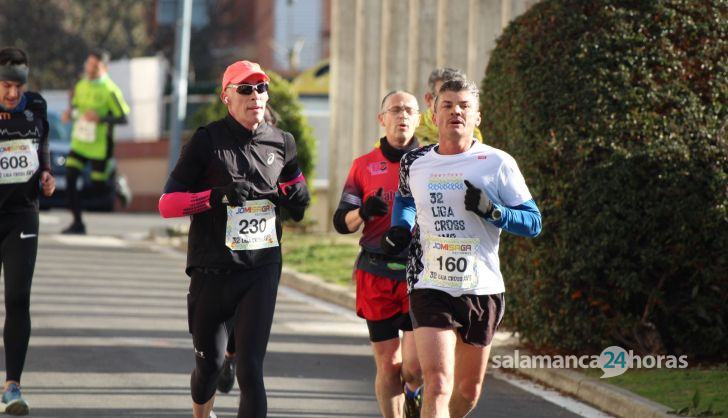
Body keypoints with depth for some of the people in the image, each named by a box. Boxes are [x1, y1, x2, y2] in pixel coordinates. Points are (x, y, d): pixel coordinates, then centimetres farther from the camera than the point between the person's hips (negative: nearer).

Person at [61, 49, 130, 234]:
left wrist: (101, 118, -29)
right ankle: (77, 223, 2)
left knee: (98, 185, 2)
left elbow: (123, 118, -15)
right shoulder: (81, 86, 3)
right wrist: (70, 113, -4)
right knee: (70, 178, -8)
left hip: (99, 146, -5)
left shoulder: (110, 91, -16)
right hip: (79, 142, 5)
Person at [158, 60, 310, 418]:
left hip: (262, 269, 1)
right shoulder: (207, 141, -5)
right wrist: (218, 196, -22)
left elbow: (294, 182, 27)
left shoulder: (280, 143, 6)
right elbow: (167, 204, -8)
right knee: (209, 362, 13)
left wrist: (293, 197, 4)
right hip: (212, 269, -1)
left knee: (250, 367, -10)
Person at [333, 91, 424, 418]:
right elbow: (341, 222, 5)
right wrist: (363, 212, -16)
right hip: (377, 276, 1)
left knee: (415, 365, -10)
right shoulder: (364, 166, 10)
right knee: (388, 364, 2)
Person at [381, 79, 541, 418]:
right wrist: (400, 228, 10)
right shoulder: (414, 163, 5)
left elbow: (534, 222, -2)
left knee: (469, 391, 13)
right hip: (430, 286, -1)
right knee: (437, 384, -18)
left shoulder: (498, 164, -2)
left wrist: (492, 211, -19)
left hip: (482, 289, 1)